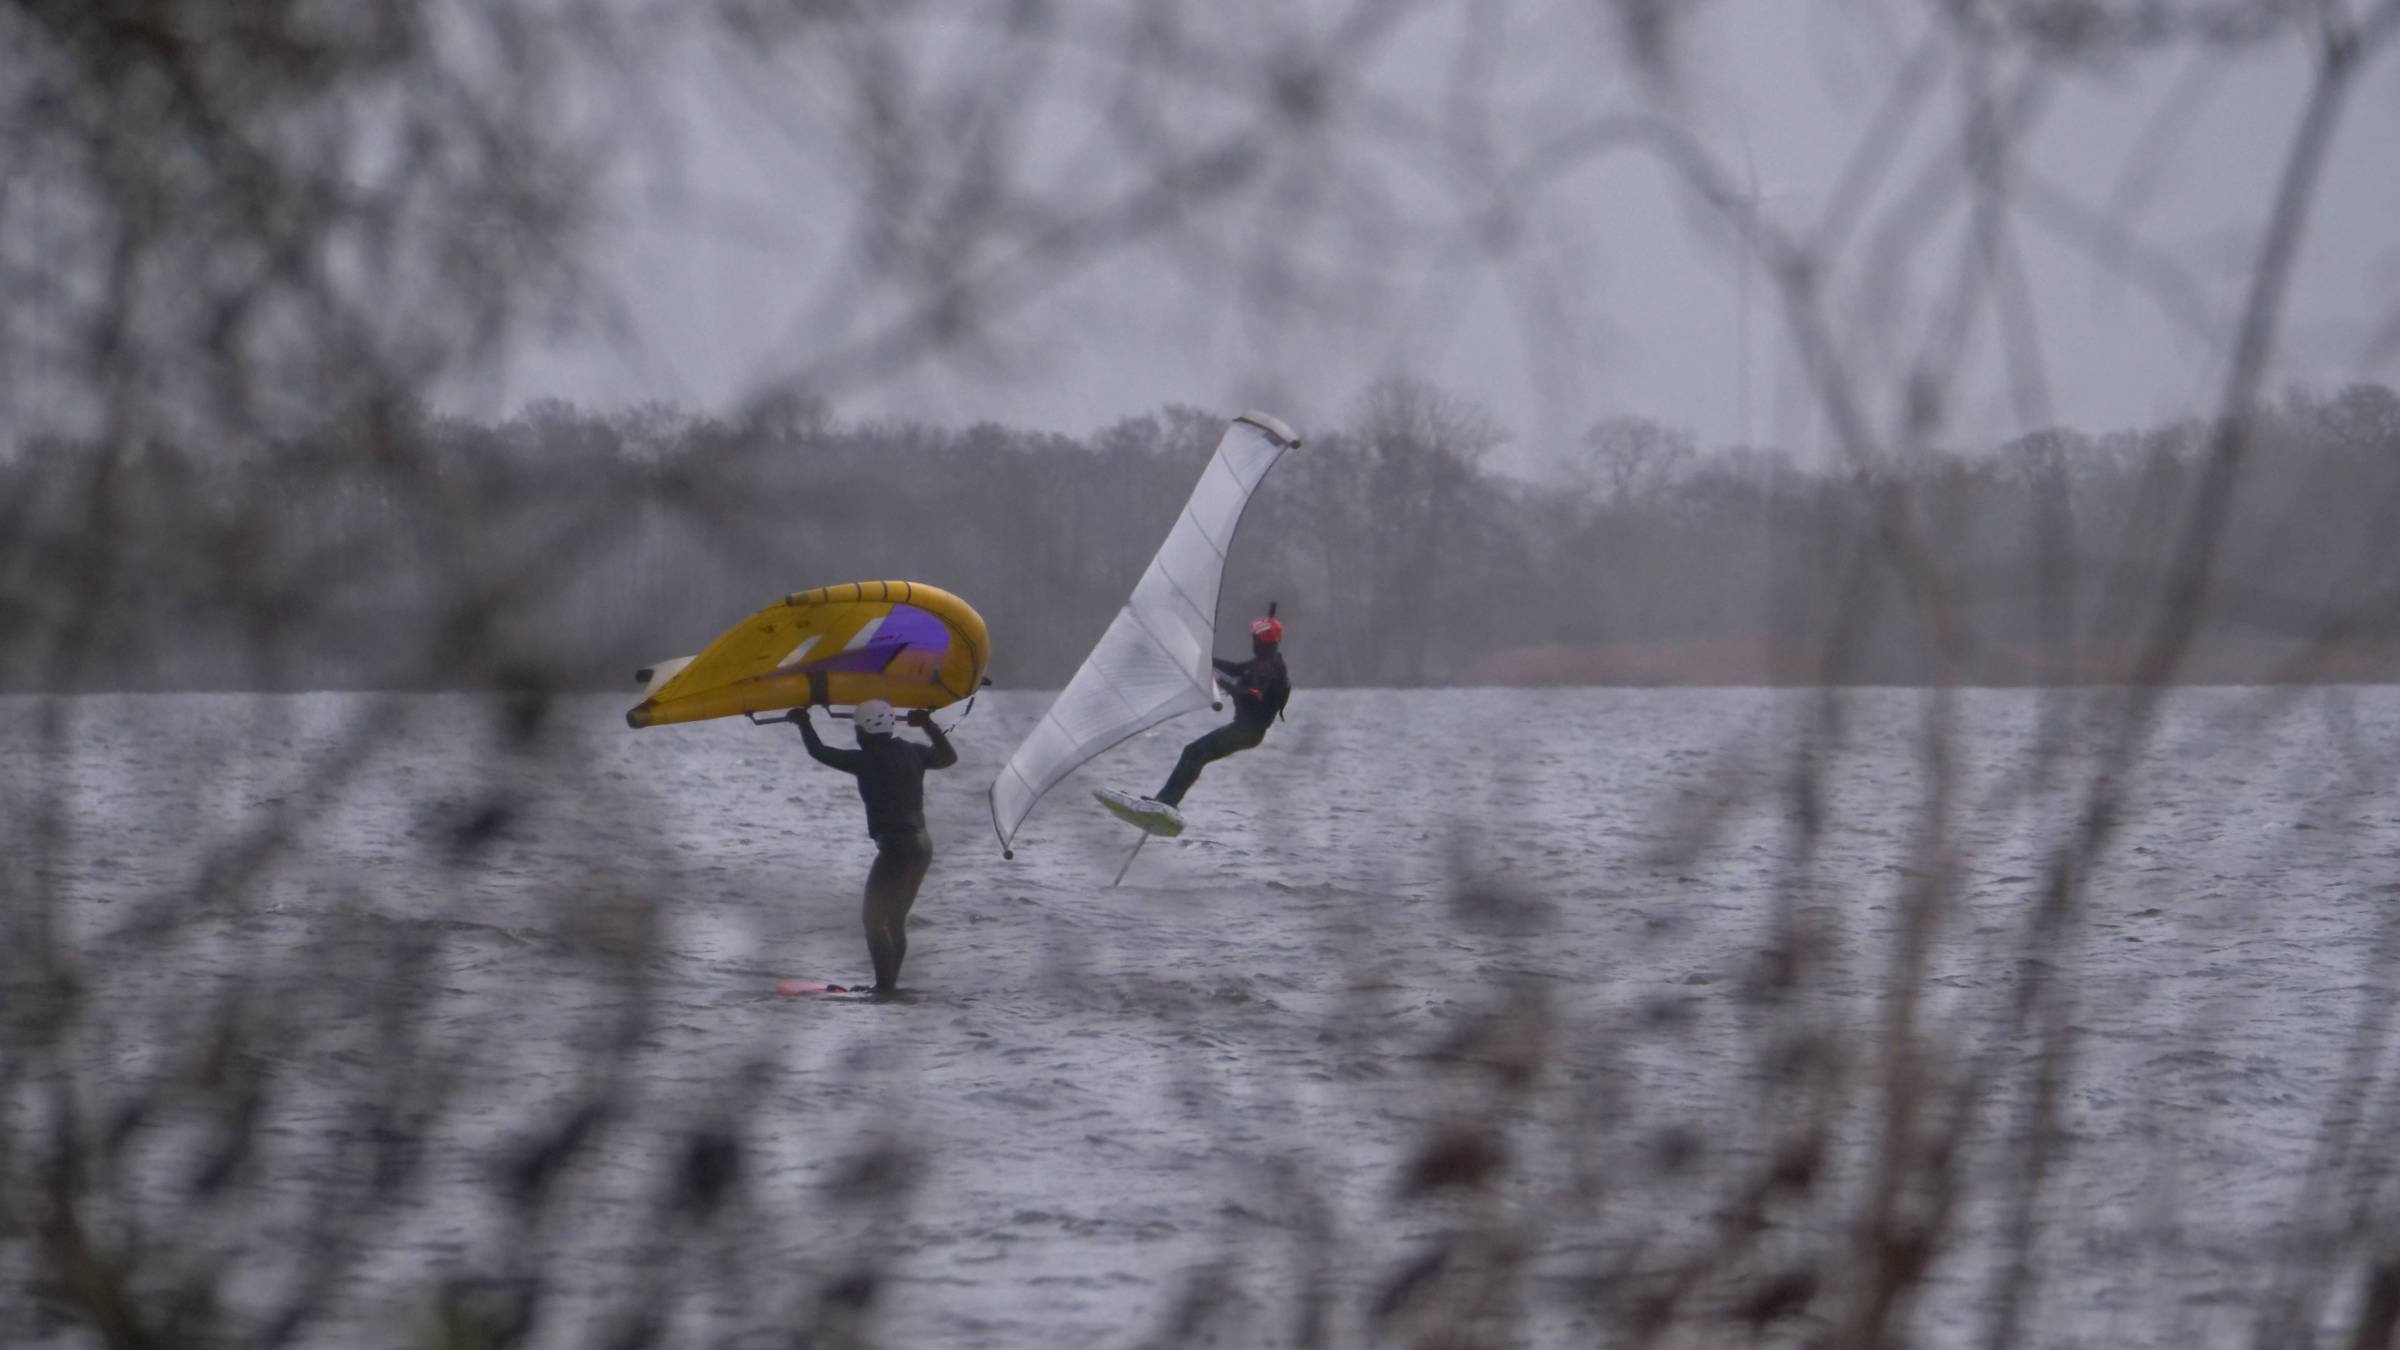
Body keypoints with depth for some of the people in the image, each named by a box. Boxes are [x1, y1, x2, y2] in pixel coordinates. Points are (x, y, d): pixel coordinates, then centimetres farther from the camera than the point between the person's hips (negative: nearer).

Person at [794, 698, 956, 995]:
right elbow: (948, 757, 26)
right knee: (896, 921, 17)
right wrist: (929, 726, 36)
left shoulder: (868, 759, -13)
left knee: (875, 921, -1)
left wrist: (804, 723, 12)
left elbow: (820, 752, -4)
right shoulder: (911, 752, 7)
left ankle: (885, 985, -6)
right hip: (923, 845, 8)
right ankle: (891, 982, 22)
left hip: (896, 848, -8)